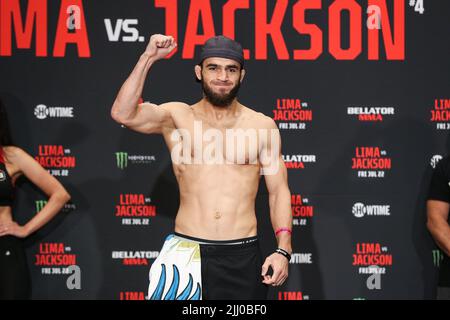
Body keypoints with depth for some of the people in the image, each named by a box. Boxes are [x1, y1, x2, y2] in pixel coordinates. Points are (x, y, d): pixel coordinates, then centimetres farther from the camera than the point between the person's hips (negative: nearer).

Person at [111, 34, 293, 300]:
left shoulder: (262, 126, 5)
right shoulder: (176, 116, 3)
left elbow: (279, 192, 6)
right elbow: (123, 114, -13)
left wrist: (283, 250, -5)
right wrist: (148, 58, -16)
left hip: (242, 256, 1)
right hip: (186, 251, -1)